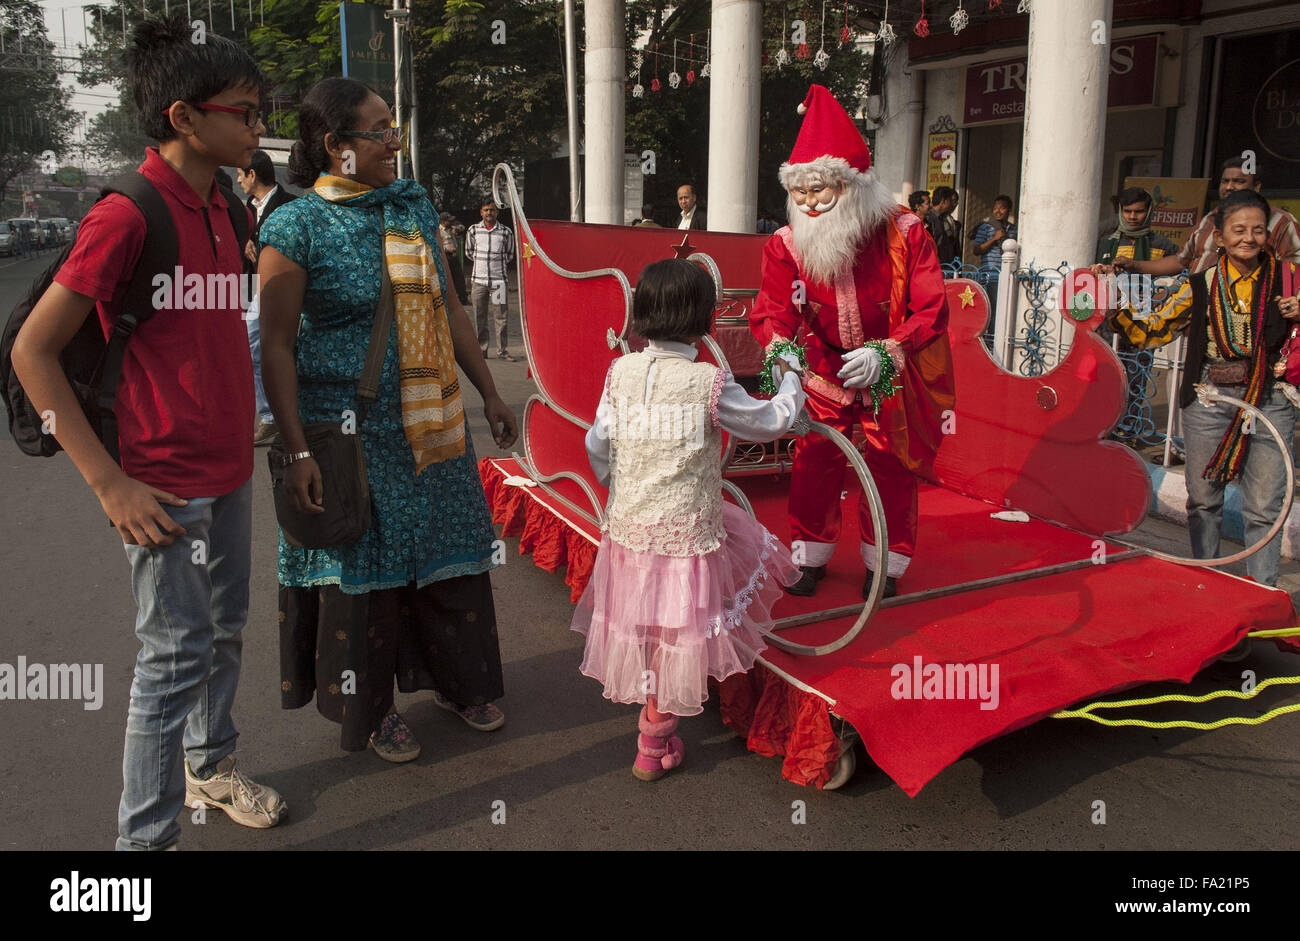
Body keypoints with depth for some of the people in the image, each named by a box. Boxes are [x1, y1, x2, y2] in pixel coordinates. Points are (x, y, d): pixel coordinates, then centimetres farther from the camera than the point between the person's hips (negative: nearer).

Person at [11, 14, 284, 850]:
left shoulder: (219, 206, 7)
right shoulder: (126, 217, -18)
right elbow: (32, 351, -16)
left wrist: (245, 437, 16)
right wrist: (109, 480, -18)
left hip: (231, 468, 8)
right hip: (168, 485, -8)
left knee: (225, 632, 20)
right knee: (177, 658, 2)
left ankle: (212, 767, 41)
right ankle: (146, 836, 19)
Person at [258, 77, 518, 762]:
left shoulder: (414, 206, 8)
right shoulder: (297, 227, -11)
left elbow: (448, 307, 13)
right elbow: (276, 345, -12)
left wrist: (489, 394, 13)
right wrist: (297, 452, -18)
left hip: (433, 422, 6)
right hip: (351, 429, -5)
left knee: (447, 552, 14)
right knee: (364, 562, 7)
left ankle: (457, 680, 35)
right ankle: (369, 708, 28)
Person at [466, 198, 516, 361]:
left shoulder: (506, 231, 2)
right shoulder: (473, 230, 6)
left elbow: (510, 255, 15)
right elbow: (468, 252, 19)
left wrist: (497, 263, 11)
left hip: (498, 279, -1)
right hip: (479, 279, 1)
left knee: (501, 316, -3)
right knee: (480, 317, 4)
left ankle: (502, 350, 3)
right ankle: (481, 349, 12)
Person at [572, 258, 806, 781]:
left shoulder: (620, 372, -3)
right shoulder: (711, 383, -13)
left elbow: (598, 448, 2)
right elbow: (770, 423, 0)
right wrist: (789, 385, 21)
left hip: (628, 527, 4)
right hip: (688, 531, -4)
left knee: (641, 627, 22)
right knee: (677, 632, 12)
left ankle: (654, 719, 43)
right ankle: (655, 741, 24)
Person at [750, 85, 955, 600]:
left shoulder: (903, 234, -19)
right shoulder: (787, 245, -12)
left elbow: (931, 311, -20)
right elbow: (772, 308, -14)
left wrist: (884, 353, -35)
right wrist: (780, 346, -37)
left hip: (893, 376, -1)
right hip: (825, 371, 2)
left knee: (891, 465, 6)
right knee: (813, 460, 2)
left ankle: (884, 563, 25)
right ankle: (810, 556, 22)